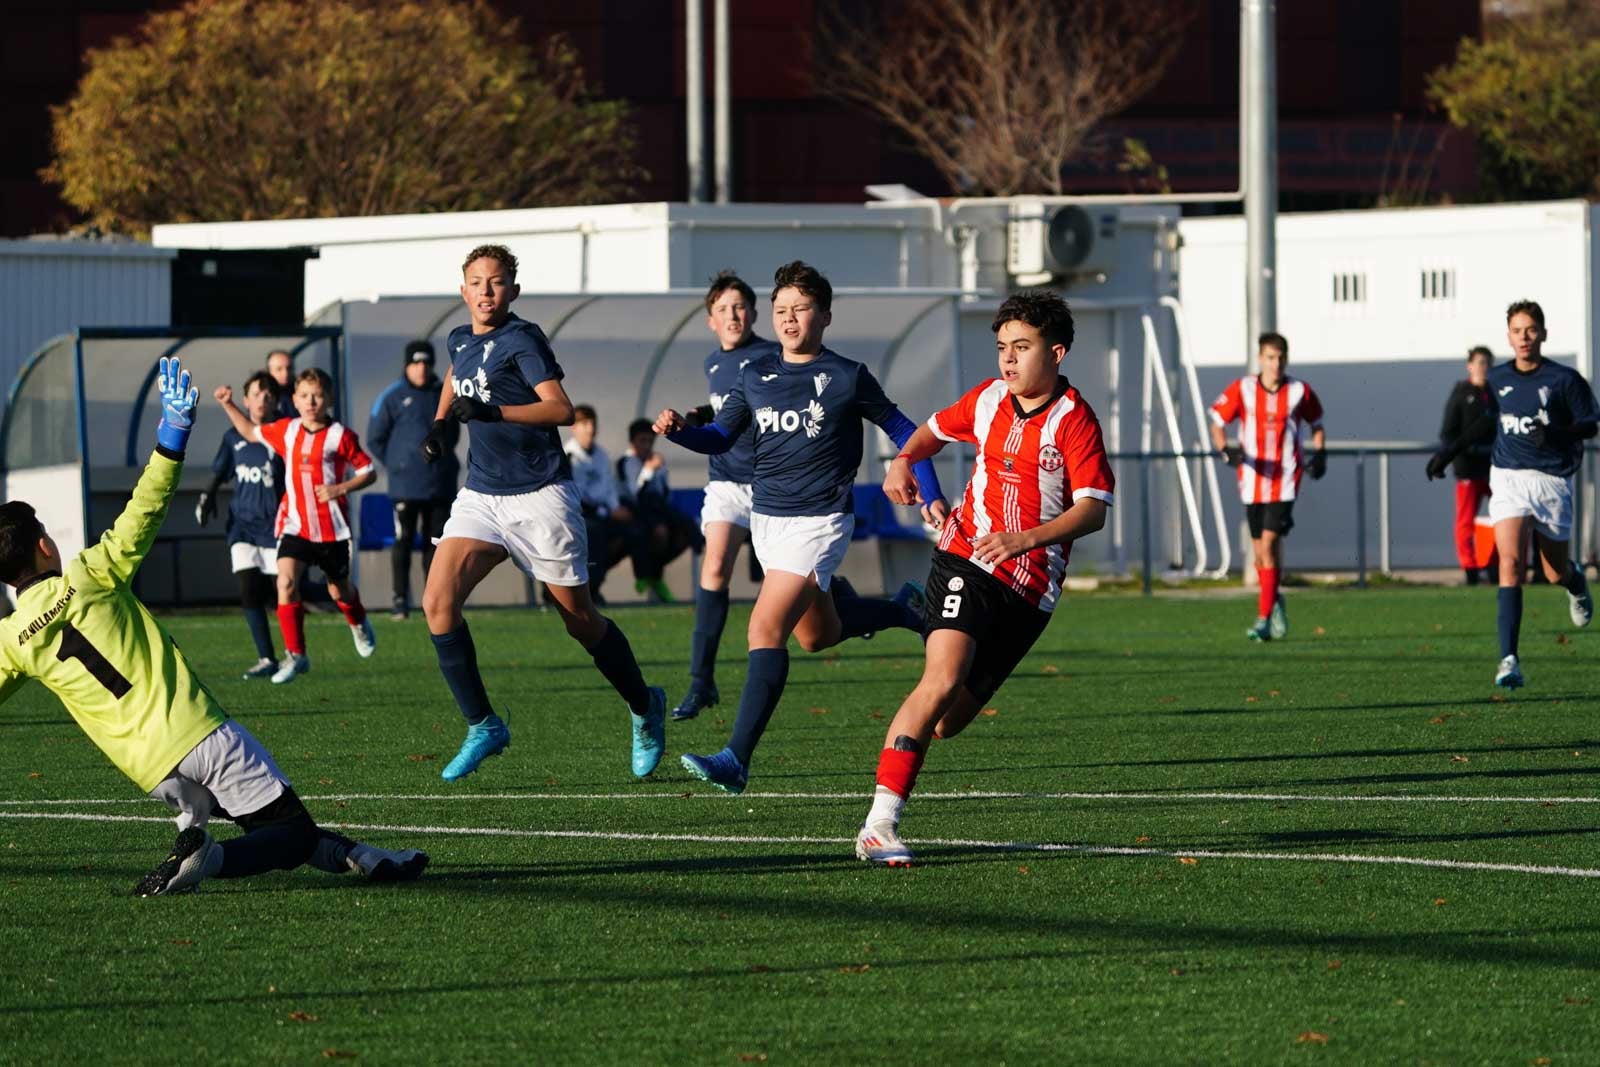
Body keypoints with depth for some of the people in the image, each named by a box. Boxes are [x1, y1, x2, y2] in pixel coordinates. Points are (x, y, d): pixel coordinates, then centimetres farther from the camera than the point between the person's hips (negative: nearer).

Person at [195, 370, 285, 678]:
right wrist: (207, 497, 5)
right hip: (243, 524, 3)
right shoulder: (234, 437, 8)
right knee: (249, 592, -8)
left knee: (281, 593, -2)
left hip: (274, 525, -3)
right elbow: (219, 474, 20)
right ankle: (266, 660, -4)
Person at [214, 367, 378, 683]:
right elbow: (251, 433, 21)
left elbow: (369, 472, -6)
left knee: (339, 589, 16)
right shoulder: (286, 431, 3)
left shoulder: (340, 436, -10)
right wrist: (228, 406, 11)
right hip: (295, 524, 2)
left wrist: (340, 489, -21)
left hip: (332, 527, -2)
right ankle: (295, 654, -12)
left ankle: (359, 624, 52)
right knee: (286, 582, -19)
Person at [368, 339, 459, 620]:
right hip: (405, 487, -4)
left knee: (436, 542, 6)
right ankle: (400, 600, -4)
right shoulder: (392, 397, -1)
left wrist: (444, 458, 12)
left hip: (441, 484, 4)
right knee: (403, 541, -6)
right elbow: (375, 438, 3)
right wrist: (396, 465, 0)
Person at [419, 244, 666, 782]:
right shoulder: (461, 340, 9)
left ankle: (645, 709, 29)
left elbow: (561, 409, -23)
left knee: (579, 618, 5)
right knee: (438, 601, -14)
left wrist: (490, 412, -31)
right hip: (481, 495, 6)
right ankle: (482, 727, -5)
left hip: (540, 496, -6)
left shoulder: (521, 339, -12)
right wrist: (440, 424, 17)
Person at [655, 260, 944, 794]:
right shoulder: (756, 375, 7)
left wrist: (931, 495, -3)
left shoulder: (847, 378, -7)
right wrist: (678, 430, -7)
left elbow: (902, 430, 3)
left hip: (819, 522, -7)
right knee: (818, 635, 20)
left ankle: (737, 759, -23)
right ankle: (904, 609, 48)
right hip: (766, 518, 7)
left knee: (766, 629, -20)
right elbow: (720, 437, 13)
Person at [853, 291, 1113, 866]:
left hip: (1030, 590, -1)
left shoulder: (1074, 420, -7)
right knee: (943, 680, -23)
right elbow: (936, 430, 27)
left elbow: (1093, 510, -15)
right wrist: (904, 461, 5)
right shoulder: (988, 399, 6)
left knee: (948, 720, 2)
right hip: (967, 562, 1)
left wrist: (1026, 538, -29)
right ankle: (879, 826, -27)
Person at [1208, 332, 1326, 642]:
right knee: (1261, 552, 10)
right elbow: (1217, 424, 4)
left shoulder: (1300, 392, 0)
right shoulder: (1242, 390, -1)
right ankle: (1275, 603, 37)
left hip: (1285, 481, -2)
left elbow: (1317, 425, 15)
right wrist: (1226, 450, -15)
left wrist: (1319, 455, -1)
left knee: (1269, 543, -16)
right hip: (1253, 481, 2)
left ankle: (1264, 619, -15)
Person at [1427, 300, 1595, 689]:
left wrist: (1557, 433, -21)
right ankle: (1509, 661, -24)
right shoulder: (1498, 379, 8)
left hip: (1552, 481, -1)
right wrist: (1451, 450, 27)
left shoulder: (1564, 379, -4)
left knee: (1556, 573, 10)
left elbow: (1590, 423, -2)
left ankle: (1576, 582, 53)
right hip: (1508, 478, 1)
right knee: (1510, 562, -17)